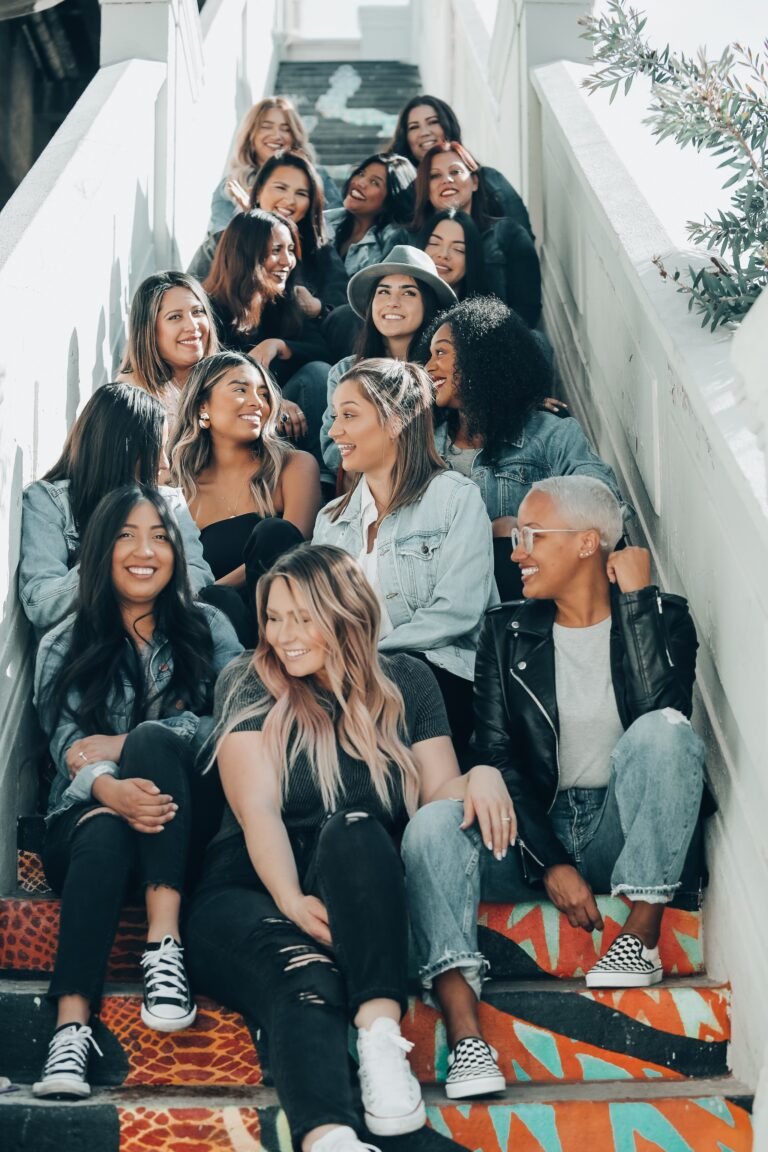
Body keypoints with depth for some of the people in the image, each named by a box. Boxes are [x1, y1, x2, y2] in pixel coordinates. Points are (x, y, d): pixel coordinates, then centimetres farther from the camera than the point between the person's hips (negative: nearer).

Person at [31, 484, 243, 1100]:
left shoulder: (207, 628, 10)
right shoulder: (65, 647, 9)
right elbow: (69, 748, -7)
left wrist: (126, 743, -15)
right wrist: (109, 789, -32)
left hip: (182, 828, 0)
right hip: (86, 820, 0)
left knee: (152, 739, -30)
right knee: (105, 836, -36)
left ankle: (164, 947, -40)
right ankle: (71, 1026, -48)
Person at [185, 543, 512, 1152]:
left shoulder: (405, 681, 13)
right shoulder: (249, 684, 6)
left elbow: (439, 793, 8)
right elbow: (257, 809, -7)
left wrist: (481, 776, -16)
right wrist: (291, 901, -25)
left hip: (364, 888, 1)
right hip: (254, 890, -1)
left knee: (352, 829, -35)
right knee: (307, 979, -37)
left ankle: (382, 1034, -49)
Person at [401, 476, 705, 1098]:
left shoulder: (662, 616, 2)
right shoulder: (507, 631, 8)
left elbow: (660, 705, -20)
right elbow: (496, 756, -2)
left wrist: (635, 597, -12)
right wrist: (550, 863, -14)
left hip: (627, 835, -2)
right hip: (533, 834, 2)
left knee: (665, 731, -29)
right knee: (432, 824, -27)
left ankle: (642, 937, -22)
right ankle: (464, 1033, -42)